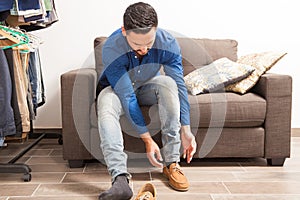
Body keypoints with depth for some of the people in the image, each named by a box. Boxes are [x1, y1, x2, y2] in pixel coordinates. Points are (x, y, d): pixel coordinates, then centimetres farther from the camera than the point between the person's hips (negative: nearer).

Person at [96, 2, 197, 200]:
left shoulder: (167, 42, -25)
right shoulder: (112, 48, -33)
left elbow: (180, 86, -23)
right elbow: (127, 97, -34)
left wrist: (186, 130, -29)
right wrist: (147, 139, -35)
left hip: (146, 87, 2)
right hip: (117, 89, -2)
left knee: (168, 83, -32)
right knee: (106, 106, -37)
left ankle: (171, 162, -28)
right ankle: (121, 178, -44)